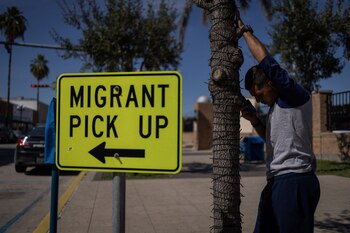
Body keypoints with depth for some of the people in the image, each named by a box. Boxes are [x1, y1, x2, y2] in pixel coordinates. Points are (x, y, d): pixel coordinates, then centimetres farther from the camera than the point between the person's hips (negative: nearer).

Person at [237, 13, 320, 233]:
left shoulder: (296, 96, -9)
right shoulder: (277, 105, 18)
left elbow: (266, 61, -15)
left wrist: (245, 29, -4)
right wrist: (254, 120, 12)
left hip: (295, 180, -9)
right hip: (278, 181, 9)